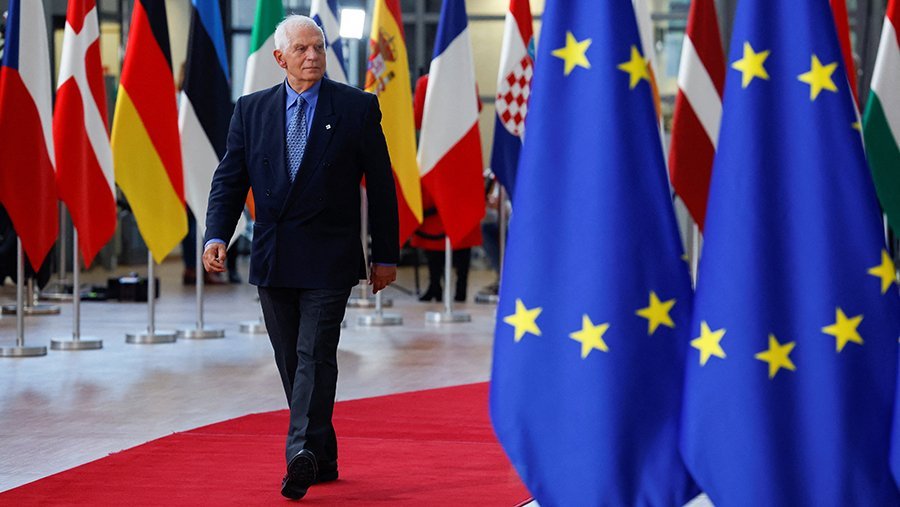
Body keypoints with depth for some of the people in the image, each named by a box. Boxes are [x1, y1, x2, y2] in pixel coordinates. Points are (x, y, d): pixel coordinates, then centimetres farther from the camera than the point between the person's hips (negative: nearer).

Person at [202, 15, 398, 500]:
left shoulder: (357, 107, 0)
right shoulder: (251, 110, 7)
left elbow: (380, 184, 3)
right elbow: (229, 180, 6)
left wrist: (386, 255, 2)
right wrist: (216, 236, -10)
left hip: (328, 260, -4)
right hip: (272, 260, 4)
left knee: (315, 355, -14)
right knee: (291, 363, 9)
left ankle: (302, 455, -21)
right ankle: (322, 459, 18)